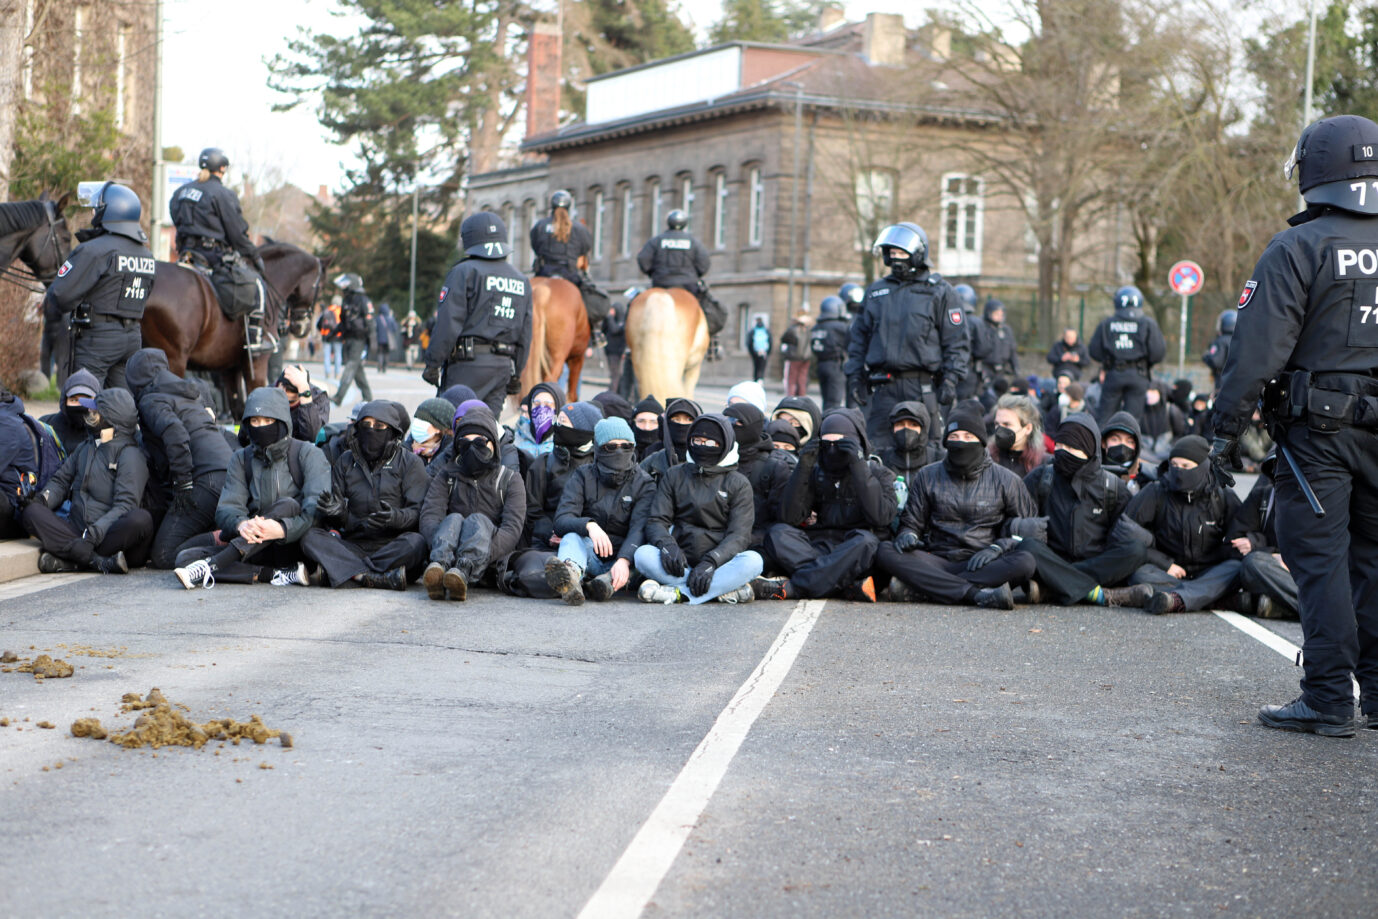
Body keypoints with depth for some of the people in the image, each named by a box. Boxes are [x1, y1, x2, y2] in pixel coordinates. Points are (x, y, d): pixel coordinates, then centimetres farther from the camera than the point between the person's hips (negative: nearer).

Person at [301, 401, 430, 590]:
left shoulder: (410, 462, 8)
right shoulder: (346, 461, 18)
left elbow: (418, 511, -3)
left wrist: (395, 517, -24)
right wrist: (337, 511, -13)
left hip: (393, 544, -3)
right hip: (354, 545, 3)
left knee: (416, 543, -35)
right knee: (310, 537, -23)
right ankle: (378, 579, -39)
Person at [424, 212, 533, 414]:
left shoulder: (464, 272, -5)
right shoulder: (523, 281, 15)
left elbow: (448, 324, -11)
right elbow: (525, 335, 15)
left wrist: (433, 363, -6)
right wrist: (515, 374, 20)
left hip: (468, 361, -6)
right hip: (504, 365, 6)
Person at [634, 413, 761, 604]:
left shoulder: (738, 484, 7)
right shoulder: (673, 476, 14)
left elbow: (739, 534, -5)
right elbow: (656, 521, 5)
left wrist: (710, 563, -24)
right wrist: (667, 544, -20)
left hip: (719, 563, -1)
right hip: (679, 562, 1)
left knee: (753, 561, -31)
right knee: (643, 554, -28)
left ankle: (677, 593, -35)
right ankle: (727, 589, -32)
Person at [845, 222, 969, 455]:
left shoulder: (938, 292, 5)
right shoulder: (875, 292, 16)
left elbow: (957, 341, 3)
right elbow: (859, 337, 22)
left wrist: (950, 379, -7)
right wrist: (854, 375, 12)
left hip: (922, 385, -3)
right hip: (882, 386, 3)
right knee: (876, 448, 0)